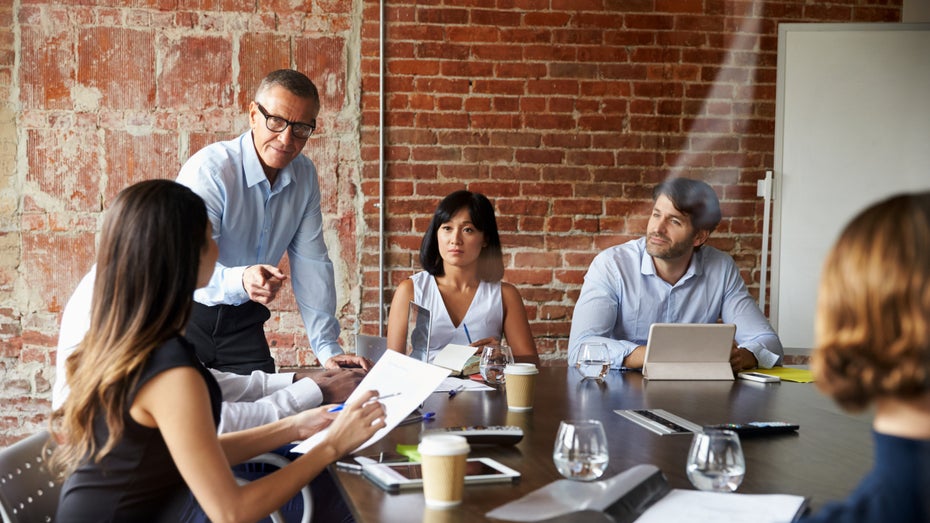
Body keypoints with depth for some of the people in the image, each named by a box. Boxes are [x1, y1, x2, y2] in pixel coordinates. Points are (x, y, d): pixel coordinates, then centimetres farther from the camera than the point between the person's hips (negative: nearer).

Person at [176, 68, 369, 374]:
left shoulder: (305, 175, 0)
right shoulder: (208, 170, -20)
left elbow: (311, 263, 1)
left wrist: (328, 350, -6)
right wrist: (240, 281, -49)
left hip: (243, 320, 5)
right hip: (188, 315, -5)